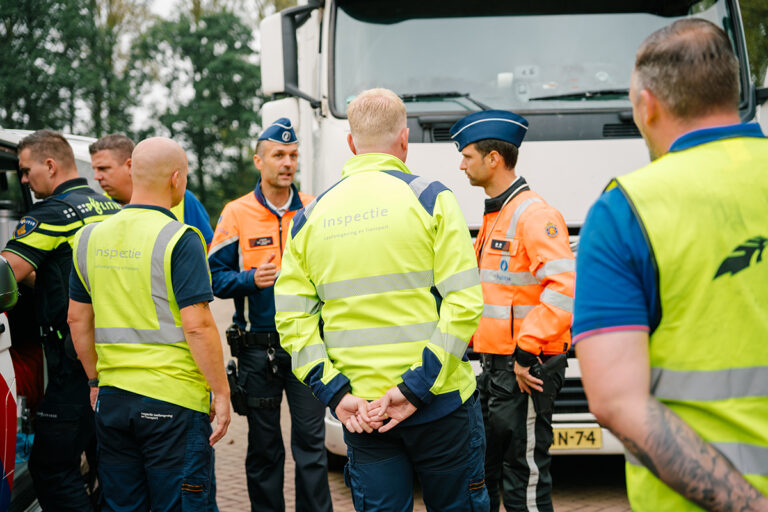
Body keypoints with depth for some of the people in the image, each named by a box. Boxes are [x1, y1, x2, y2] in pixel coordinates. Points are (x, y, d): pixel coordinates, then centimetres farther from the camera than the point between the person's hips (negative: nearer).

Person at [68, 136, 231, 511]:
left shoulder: (91, 237, 7)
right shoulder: (179, 239, -13)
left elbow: (77, 319, 12)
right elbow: (197, 325, -17)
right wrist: (221, 392, -9)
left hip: (112, 398, 6)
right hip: (173, 398, -6)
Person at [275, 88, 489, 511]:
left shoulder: (309, 218, 6)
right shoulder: (430, 199, -5)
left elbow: (293, 320, 1)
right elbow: (464, 303, -13)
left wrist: (335, 393, -4)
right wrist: (416, 387, -14)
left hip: (360, 412, 3)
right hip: (440, 405, -3)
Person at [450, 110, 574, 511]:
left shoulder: (534, 214, -14)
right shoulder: (495, 216, 18)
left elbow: (565, 288, -26)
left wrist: (526, 353, -24)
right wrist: (476, 340, 19)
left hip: (526, 371, -10)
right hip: (494, 365, 10)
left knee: (524, 480, -4)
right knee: (481, 473, 15)